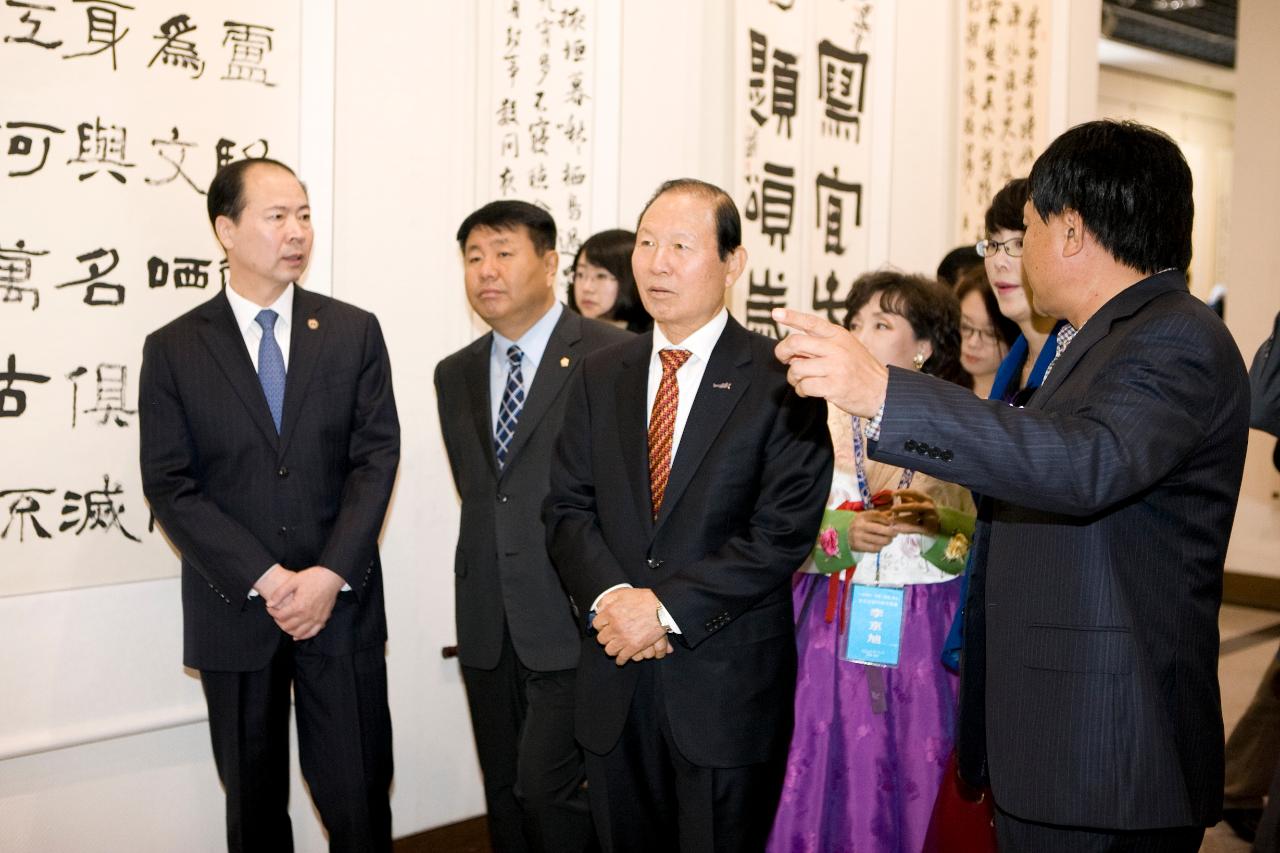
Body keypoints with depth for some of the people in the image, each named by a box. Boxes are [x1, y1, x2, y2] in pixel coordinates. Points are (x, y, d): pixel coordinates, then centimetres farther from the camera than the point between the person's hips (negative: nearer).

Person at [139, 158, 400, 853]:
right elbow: (169, 485, -5)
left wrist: (331, 574, -14)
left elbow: (377, 457, -2)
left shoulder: (353, 332, 3)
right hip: (234, 609, 0)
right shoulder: (172, 350, 1)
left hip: (342, 604, 0)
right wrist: (266, 580, -14)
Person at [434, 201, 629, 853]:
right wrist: (488, 563, 8)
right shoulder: (455, 374, 13)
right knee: (505, 795, 14)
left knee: (547, 787, -9)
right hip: (488, 623, 6)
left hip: (573, 619, -6)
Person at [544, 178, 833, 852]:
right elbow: (567, 507, 5)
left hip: (728, 682, -4)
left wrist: (666, 608, -17)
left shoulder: (780, 380, -7)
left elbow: (784, 531, -14)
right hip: (614, 678, 4)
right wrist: (609, 595, -13)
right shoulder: (600, 377, 9)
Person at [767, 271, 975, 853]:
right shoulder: (818, 420, 2)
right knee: (829, 780, 4)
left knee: (914, 784, 4)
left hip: (925, 636, -1)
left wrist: (935, 523, -14)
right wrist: (840, 533, -15)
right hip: (830, 631, 1)